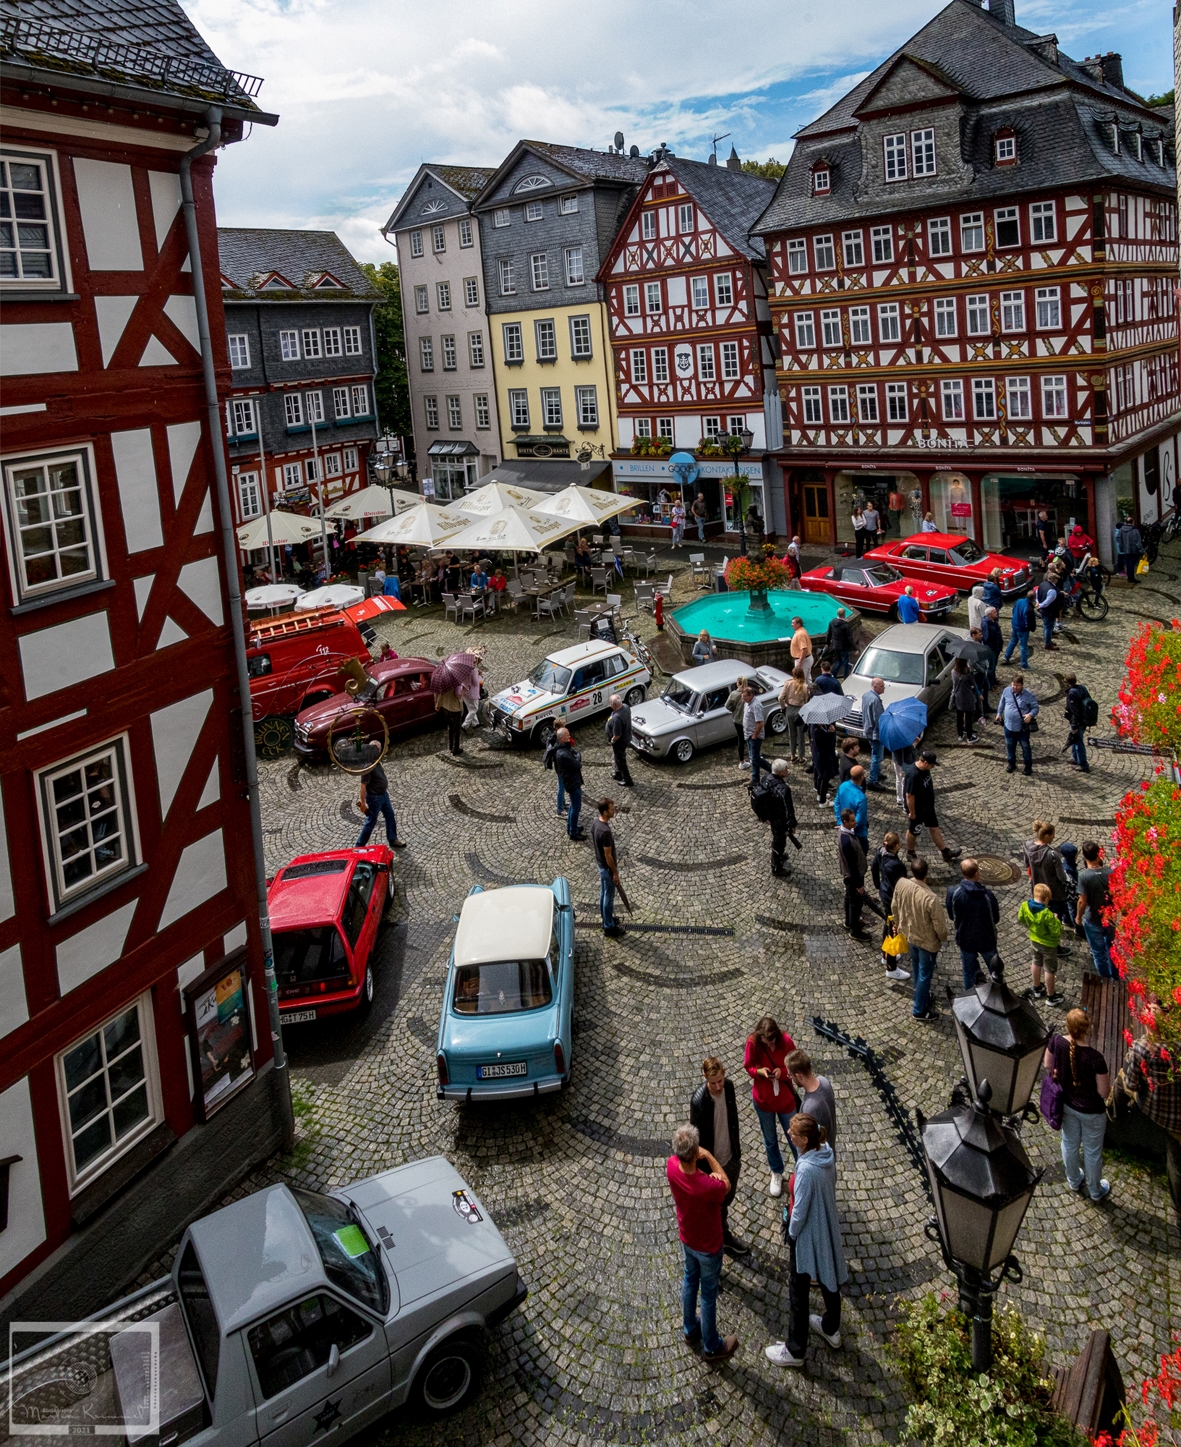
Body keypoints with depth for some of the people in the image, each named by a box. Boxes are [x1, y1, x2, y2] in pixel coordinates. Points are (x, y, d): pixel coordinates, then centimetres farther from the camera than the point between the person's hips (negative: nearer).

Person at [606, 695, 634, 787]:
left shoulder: (616, 718, -40)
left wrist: (612, 741, -12)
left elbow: (617, 736, -32)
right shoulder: (625, 706, -13)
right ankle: (618, 774, 51)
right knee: (618, 758, 30)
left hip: (620, 742, -9)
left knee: (621, 761, 13)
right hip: (627, 737, 9)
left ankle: (628, 781, 29)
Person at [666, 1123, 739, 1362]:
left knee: (690, 1281, 30)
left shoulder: (671, 1166, -27)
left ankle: (690, 1329, 53)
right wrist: (708, 1156, -23)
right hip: (708, 1246, -5)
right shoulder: (709, 1188, -42)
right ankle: (712, 1347, 40)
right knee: (708, 1295, 17)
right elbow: (726, 1185, -17)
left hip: (687, 1239, 5)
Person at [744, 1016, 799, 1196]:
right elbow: (748, 1066, -7)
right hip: (762, 1099, 1)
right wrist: (759, 1071, -28)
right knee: (770, 1139, 22)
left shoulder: (786, 1041, -23)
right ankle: (776, 1173, 45)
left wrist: (782, 1072, -29)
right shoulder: (752, 1042, -22)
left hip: (785, 1098, -1)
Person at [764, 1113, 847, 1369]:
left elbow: (800, 1211, -27)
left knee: (798, 1292, 11)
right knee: (828, 1278, 28)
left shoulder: (807, 1170, -37)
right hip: (827, 1228, 8)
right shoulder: (826, 1151, -12)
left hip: (807, 1235, -8)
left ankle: (795, 1351, 29)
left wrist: (791, 1233, -8)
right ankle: (832, 1330, 51)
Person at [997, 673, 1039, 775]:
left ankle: (1028, 766, 24)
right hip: (1009, 726, 3)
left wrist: (1030, 714, -27)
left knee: (1025, 747, 9)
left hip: (1022, 728, -3)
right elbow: (1002, 703, 13)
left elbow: (1035, 707, -8)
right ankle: (1011, 763, 36)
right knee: (1010, 746, 18)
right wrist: (999, 713, 20)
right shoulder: (1007, 691, -4)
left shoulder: (1028, 695, -15)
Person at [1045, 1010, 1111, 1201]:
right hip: (1091, 1111, -4)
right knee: (1092, 1151, 21)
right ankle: (1096, 1191, 45)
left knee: (1070, 1144, 28)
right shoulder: (1095, 1058, -36)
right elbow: (1104, 1093, -23)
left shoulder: (1057, 1042, -23)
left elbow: (1048, 1065, -3)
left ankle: (1074, 1181, 53)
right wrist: (1107, 1077, -4)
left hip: (1066, 1104, 4)